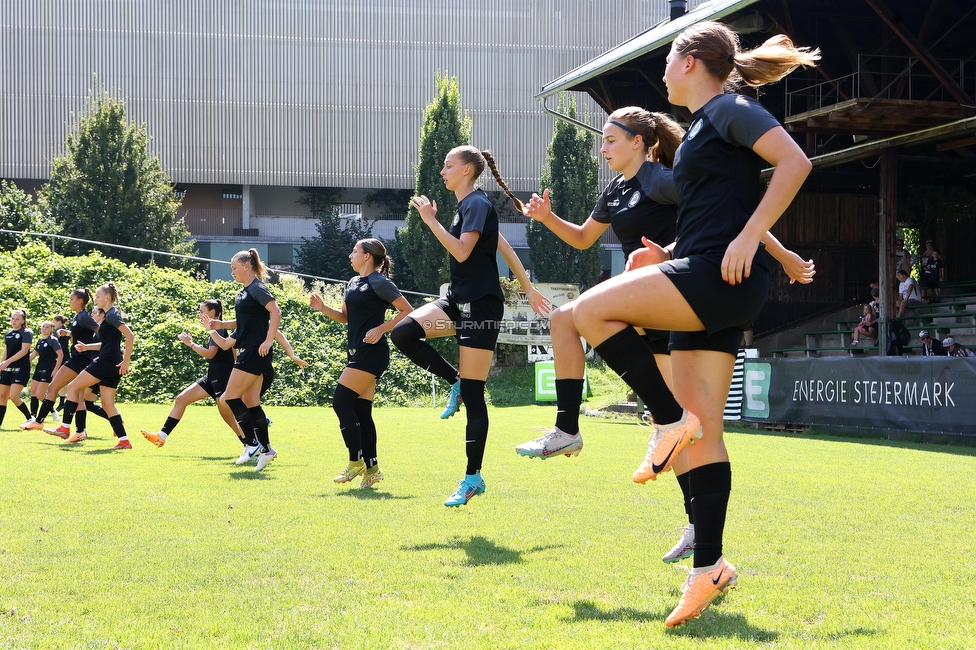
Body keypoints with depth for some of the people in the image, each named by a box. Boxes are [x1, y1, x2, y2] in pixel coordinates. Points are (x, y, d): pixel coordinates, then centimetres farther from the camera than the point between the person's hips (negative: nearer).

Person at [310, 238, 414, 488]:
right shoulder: (353, 283, 15)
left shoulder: (379, 283, -11)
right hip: (357, 352, 9)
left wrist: (380, 329, -18)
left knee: (341, 401, -12)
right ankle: (371, 468, 8)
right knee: (361, 410, 6)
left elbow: (408, 311, -12)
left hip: (371, 353, -9)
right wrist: (322, 308, 8)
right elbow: (346, 317, 23)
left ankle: (356, 461, -6)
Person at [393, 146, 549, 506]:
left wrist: (430, 219, -20)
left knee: (472, 395, -5)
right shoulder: (467, 206, 16)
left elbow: (462, 251, -24)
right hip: (459, 300, 9)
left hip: (481, 306, -9)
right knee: (403, 333, -13)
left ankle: (473, 478, 1)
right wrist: (528, 288, 23)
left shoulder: (478, 204, -12)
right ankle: (456, 381, 3)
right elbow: (504, 246, 20)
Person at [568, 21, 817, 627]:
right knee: (705, 433, 3)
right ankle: (709, 569, 1)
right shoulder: (701, 128, 24)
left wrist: (749, 238, -22)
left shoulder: (729, 110, -3)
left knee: (591, 310, -15)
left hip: (723, 278, -9)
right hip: (706, 291, 10)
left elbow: (795, 161, -17)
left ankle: (673, 420, -11)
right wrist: (671, 254, 15)